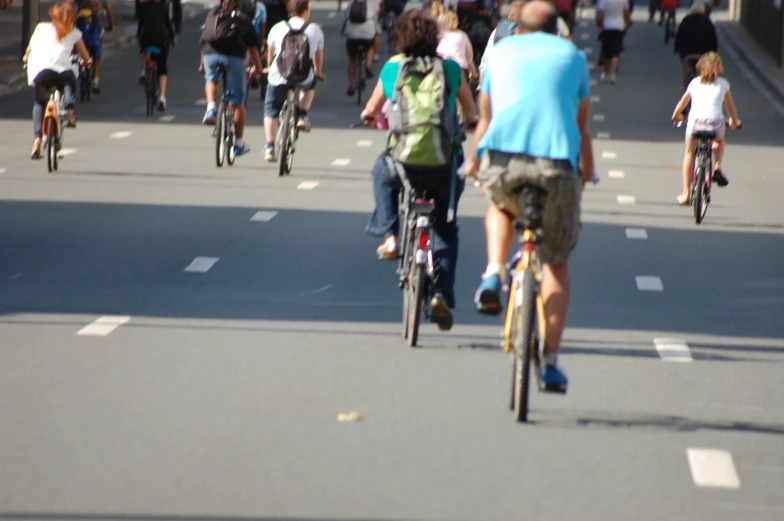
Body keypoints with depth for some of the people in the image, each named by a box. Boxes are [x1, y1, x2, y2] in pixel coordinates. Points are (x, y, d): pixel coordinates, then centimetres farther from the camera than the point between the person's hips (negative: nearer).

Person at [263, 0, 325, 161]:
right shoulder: (315, 30, 2)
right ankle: (302, 116, 19)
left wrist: (270, 68, 42)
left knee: (271, 110, 16)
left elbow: (270, 53, 21)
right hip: (304, 78, 0)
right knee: (310, 84, 36)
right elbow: (319, 55, 17)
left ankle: (269, 148, 7)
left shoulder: (278, 28, 3)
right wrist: (318, 72, 38)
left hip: (279, 77, 0)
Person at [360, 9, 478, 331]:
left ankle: (389, 235, 25)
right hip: (444, 168, 0)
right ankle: (442, 294, 9)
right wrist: (468, 122, 43)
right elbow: (471, 115, 19)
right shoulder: (450, 69, 5)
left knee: (382, 171, 36)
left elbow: (370, 112, 20)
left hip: (403, 165, 0)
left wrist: (371, 117, 45)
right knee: (445, 229, 22)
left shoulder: (392, 68, 5)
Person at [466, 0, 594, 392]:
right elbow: (581, 127, 24)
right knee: (557, 263, 16)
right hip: (557, 163, -1)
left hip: (502, 159, 1)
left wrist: (473, 162, 45)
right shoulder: (573, 56, 22)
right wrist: (587, 172, 39)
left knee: (501, 206, 37)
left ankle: (493, 275, 10)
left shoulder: (501, 51, 24)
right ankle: (550, 361, 8)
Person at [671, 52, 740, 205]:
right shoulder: (723, 84, 15)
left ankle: (686, 193, 17)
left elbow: (682, 103, 28)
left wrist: (676, 116, 47)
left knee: (689, 153, 19)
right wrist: (734, 121, 43)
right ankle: (717, 167, 10)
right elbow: (730, 106, 24)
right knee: (719, 141, 35)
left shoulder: (695, 83, 17)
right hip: (716, 123, 0)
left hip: (695, 120, 0)